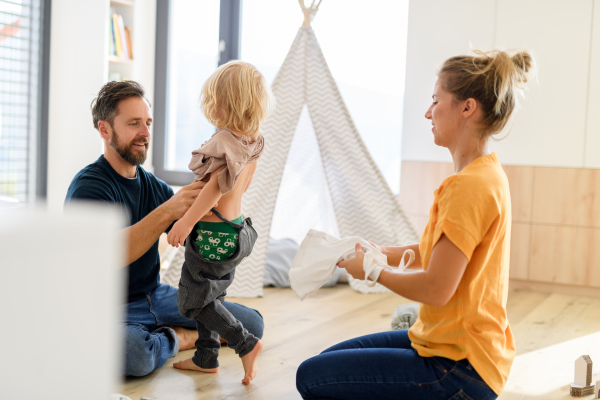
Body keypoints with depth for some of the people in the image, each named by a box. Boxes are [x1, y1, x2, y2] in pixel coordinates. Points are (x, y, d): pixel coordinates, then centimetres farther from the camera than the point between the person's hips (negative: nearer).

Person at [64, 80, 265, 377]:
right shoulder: (88, 186, -16)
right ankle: (175, 339, -8)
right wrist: (167, 211, -39)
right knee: (133, 354, -40)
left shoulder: (154, 186, 7)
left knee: (252, 323, -2)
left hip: (155, 296, 6)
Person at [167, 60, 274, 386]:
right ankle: (206, 358, 29)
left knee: (193, 300, 3)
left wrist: (188, 221, -34)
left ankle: (246, 343, 1)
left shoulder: (224, 140, -20)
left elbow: (218, 184, -31)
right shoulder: (253, 140, 6)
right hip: (235, 227, 9)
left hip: (213, 234, -9)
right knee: (210, 294, 20)